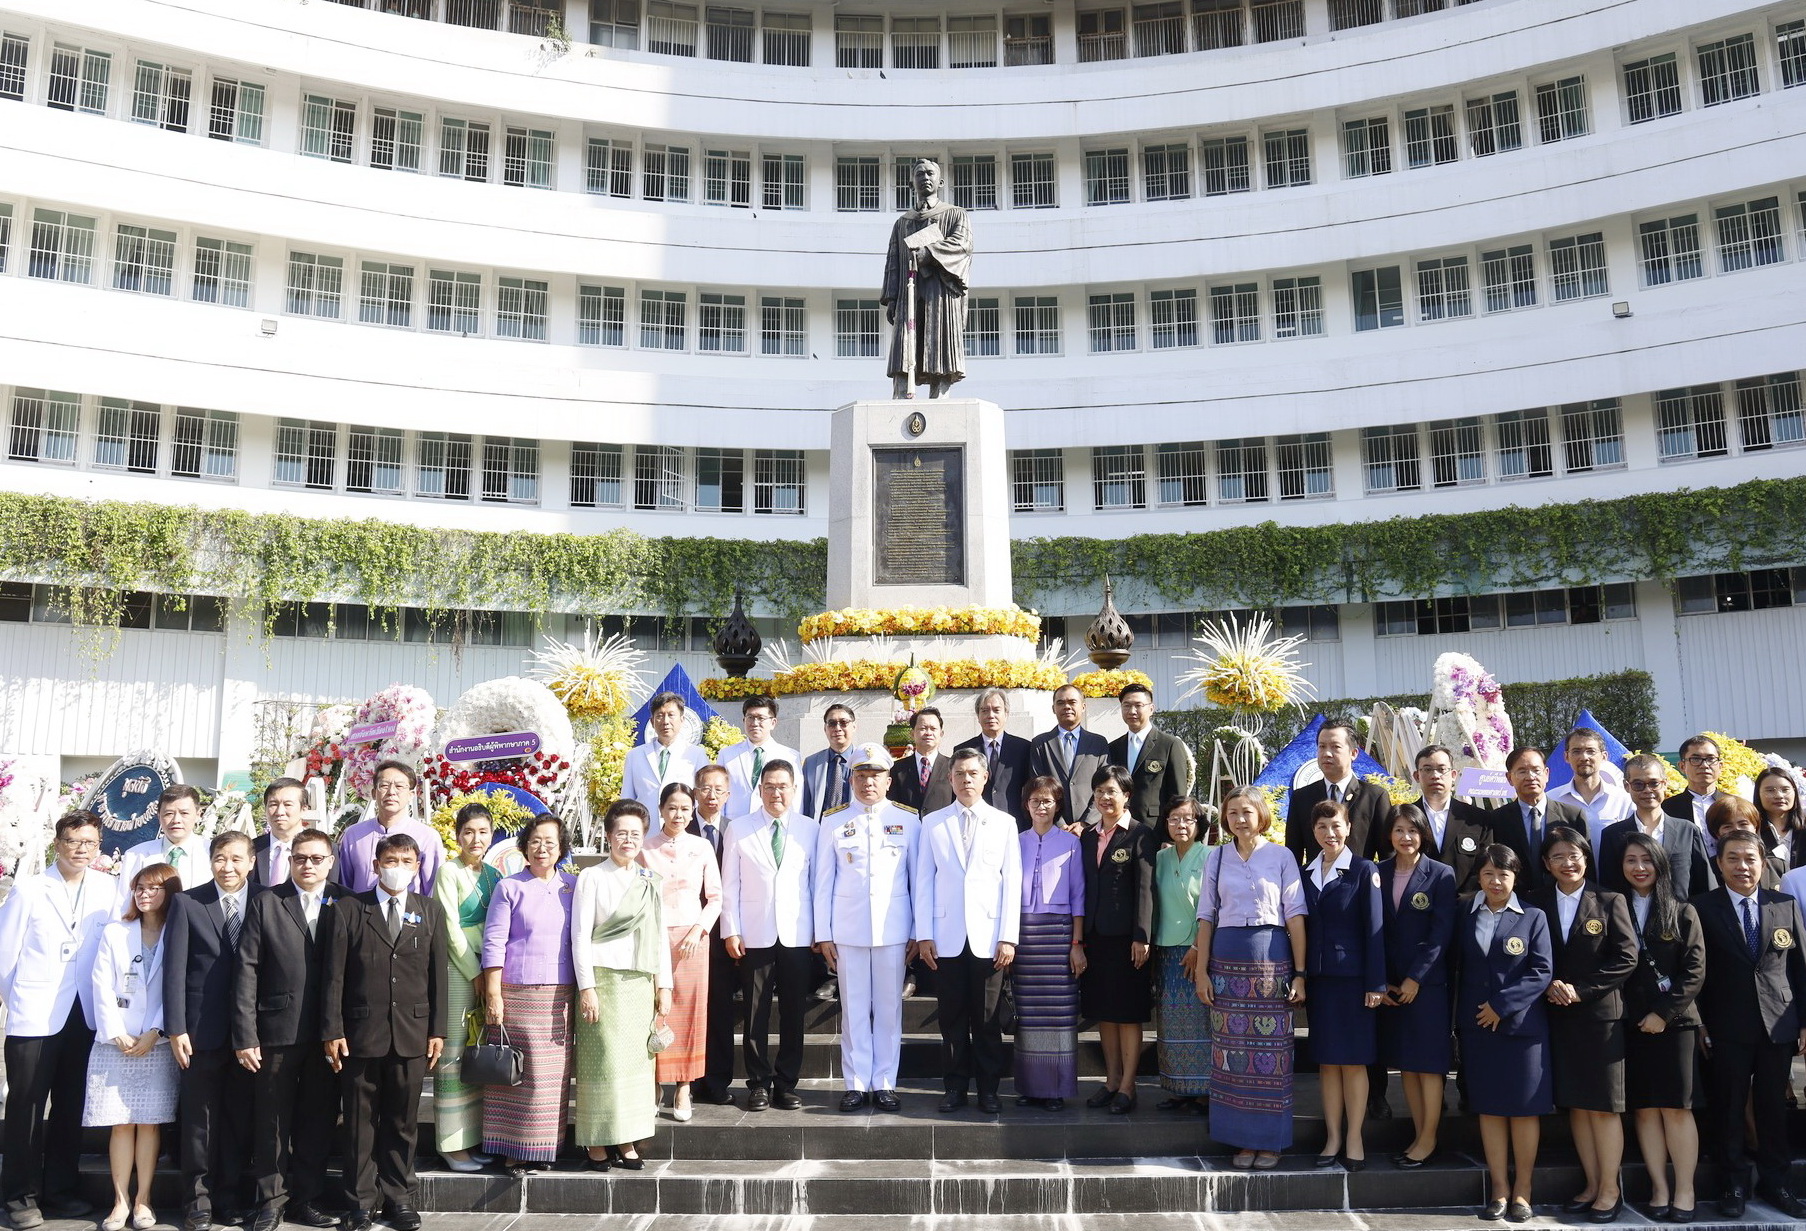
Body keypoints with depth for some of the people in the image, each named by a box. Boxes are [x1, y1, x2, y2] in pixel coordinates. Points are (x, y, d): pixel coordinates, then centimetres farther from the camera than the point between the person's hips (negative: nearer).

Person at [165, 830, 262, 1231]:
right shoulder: (186, 903, 0)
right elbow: (174, 969, -3)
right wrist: (175, 1028, -8)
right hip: (202, 1029, -1)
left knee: (240, 1117, 9)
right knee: (200, 1118, 7)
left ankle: (230, 1196, 21)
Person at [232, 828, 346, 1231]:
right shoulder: (265, 903, 2)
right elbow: (247, 970, -2)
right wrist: (245, 1035, -8)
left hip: (329, 1032, 1)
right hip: (277, 1030, -1)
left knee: (318, 1122, 9)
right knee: (272, 1123, 6)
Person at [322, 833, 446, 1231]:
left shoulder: (430, 911, 8)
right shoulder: (349, 908, 2)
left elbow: (438, 974, 7)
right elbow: (334, 974, 0)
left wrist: (438, 1030, 3)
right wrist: (332, 1030, -6)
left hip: (412, 1033, 1)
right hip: (360, 1033, -1)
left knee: (403, 1121, 9)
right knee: (361, 1121, 6)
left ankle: (400, 1198, 20)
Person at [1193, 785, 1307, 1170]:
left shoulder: (1281, 856, 1)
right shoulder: (1216, 858, 8)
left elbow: (1295, 917, -1)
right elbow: (1206, 917, 8)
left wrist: (1299, 973, -6)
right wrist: (1202, 971, 3)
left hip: (1271, 959, -2)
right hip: (1227, 959, 2)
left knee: (1271, 1049, 0)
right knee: (1232, 1050, 3)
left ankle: (1270, 1140, 12)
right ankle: (1243, 1138, 14)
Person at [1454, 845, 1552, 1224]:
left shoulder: (1533, 918, 0)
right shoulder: (1465, 918, 9)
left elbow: (1542, 972, -7)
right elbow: (1459, 969, 11)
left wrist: (1502, 1005, -13)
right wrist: (1463, 1016, 2)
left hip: (1522, 1024, -2)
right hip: (1477, 1025, 3)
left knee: (1524, 1106, 2)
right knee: (1489, 1105, 5)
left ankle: (1522, 1189, 13)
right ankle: (1499, 1188, 13)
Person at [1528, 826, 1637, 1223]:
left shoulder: (1609, 902, -1)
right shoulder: (1537, 904, 7)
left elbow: (1626, 958, -7)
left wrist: (1580, 989, -12)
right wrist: (1549, 986, -11)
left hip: (1600, 1013, -3)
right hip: (1557, 1015, 3)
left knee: (1603, 1104, 0)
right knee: (1575, 1102, 7)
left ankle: (1610, 1189, 8)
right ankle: (1591, 1184, 16)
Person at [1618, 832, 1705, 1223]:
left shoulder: (1682, 912, 5)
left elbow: (1695, 972, -1)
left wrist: (1664, 1012, -10)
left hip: (1674, 1022, -2)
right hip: (1630, 1024, 2)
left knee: (1676, 1107, -2)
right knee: (1644, 1108, 2)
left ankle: (1684, 1191, 5)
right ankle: (1659, 1188, 7)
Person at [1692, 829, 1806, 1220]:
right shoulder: (1703, 908, -3)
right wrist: (1699, 1024, -5)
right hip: (1728, 1029, -2)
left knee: (1773, 1107, 10)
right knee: (1728, 1108, 5)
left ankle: (1774, 1182, 23)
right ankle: (1733, 1184, 17)